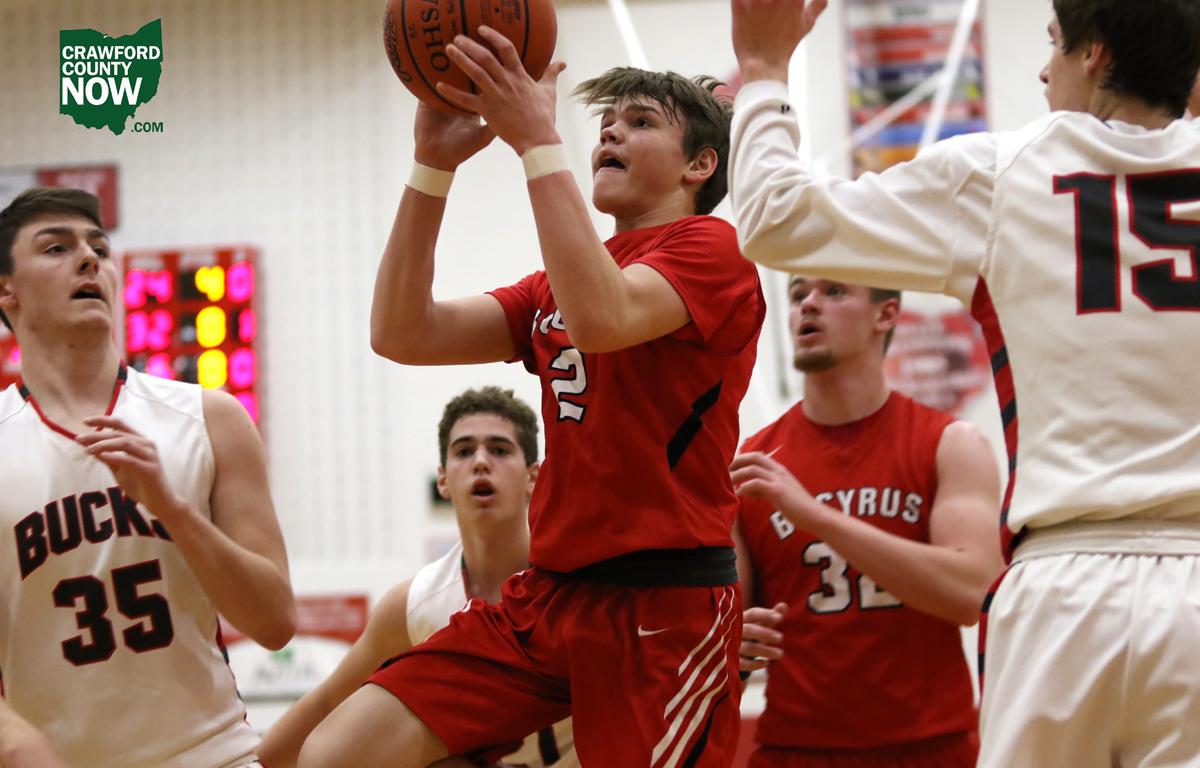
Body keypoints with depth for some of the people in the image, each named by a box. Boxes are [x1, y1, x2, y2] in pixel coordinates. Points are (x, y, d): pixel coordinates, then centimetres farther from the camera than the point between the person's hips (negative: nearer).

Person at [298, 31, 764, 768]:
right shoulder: (557, 282, 19)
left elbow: (601, 317, -25)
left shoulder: (709, 247, -3)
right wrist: (433, 163, 0)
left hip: (664, 605, -7)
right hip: (545, 596, 7)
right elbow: (404, 335, 7)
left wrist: (538, 140, -21)